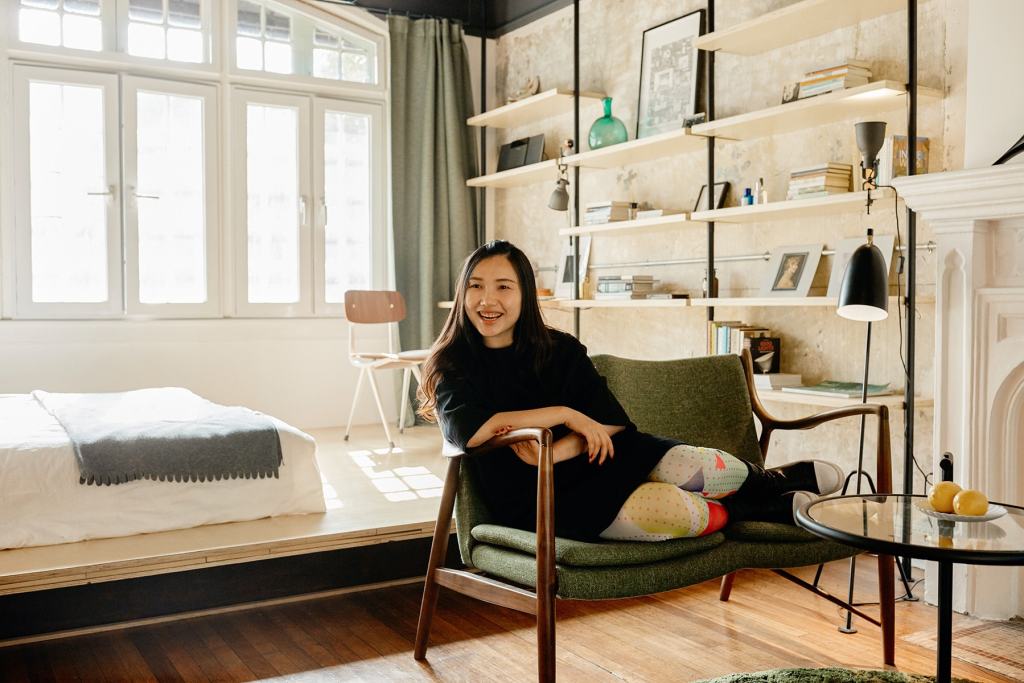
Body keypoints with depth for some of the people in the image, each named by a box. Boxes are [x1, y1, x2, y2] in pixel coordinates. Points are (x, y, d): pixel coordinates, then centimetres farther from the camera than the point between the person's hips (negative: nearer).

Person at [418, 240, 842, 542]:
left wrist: (556, 451, -22)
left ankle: (775, 482, 7)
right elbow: (465, 430, -24)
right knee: (665, 507, -28)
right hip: (537, 502, -4)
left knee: (686, 466, -24)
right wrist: (564, 414, -21)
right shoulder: (453, 366, -4)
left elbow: (613, 423, -2)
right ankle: (773, 507, -3)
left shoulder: (560, 349, 5)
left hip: (592, 462, 4)